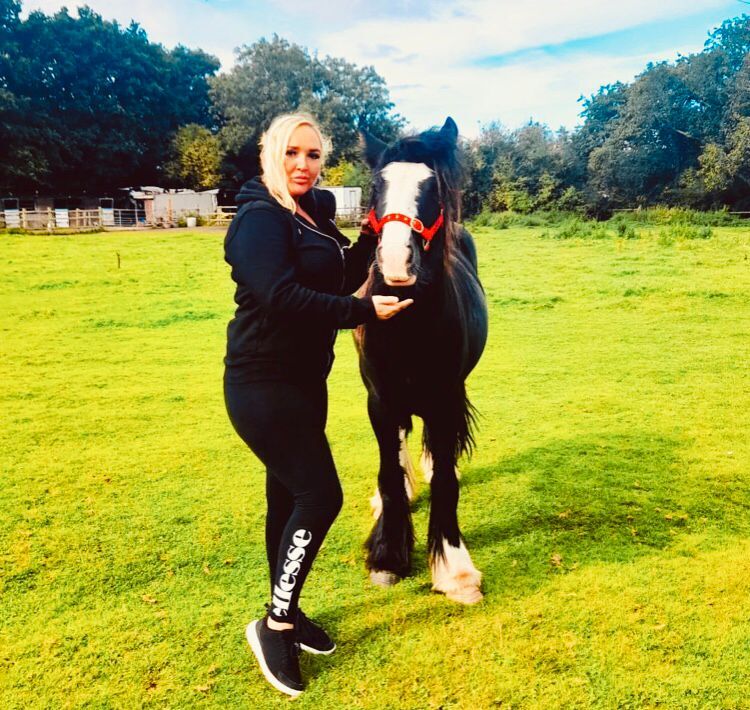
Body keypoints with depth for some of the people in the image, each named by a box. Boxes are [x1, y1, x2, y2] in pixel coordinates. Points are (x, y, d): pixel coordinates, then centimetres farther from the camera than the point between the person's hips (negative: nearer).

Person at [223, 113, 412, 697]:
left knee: (290, 496, 15)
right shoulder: (260, 220, -14)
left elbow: (340, 282, 12)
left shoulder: (316, 216, 13)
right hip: (264, 382, -9)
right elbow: (282, 296, -27)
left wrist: (370, 237, 0)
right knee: (320, 495, -9)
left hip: (305, 379, 9)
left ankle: (287, 612, 31)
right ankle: (275, 626, 8)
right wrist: (365, 312, -24)